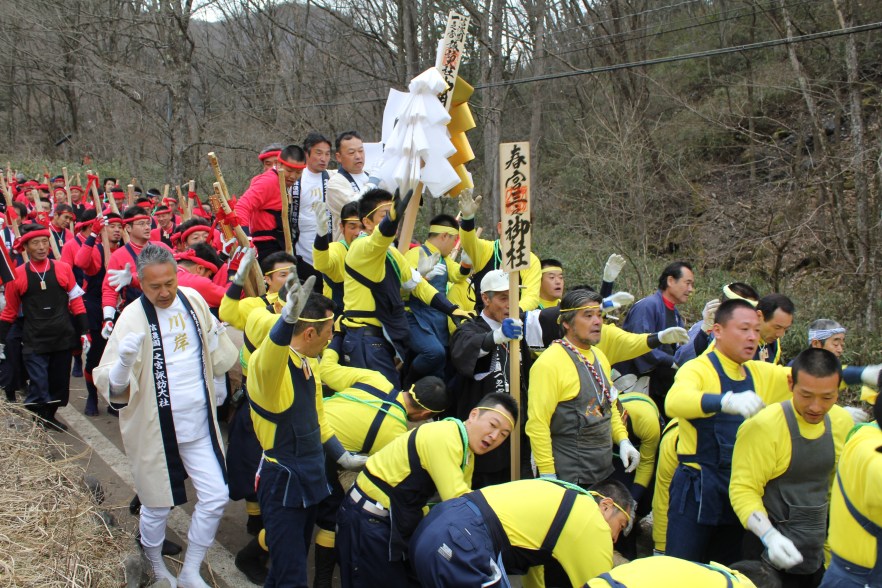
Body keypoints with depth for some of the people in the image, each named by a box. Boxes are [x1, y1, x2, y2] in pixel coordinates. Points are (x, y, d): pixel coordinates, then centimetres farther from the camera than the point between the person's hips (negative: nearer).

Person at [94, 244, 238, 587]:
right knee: (157, 505, 11)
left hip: (199, 423, 5)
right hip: (155, 427, -4)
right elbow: (110, 385, -22)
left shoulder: (193, 300, -2)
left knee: (215, 498, 7)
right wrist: (124, 362, -42)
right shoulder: (133, 318, -18)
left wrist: (218, 387, 17)